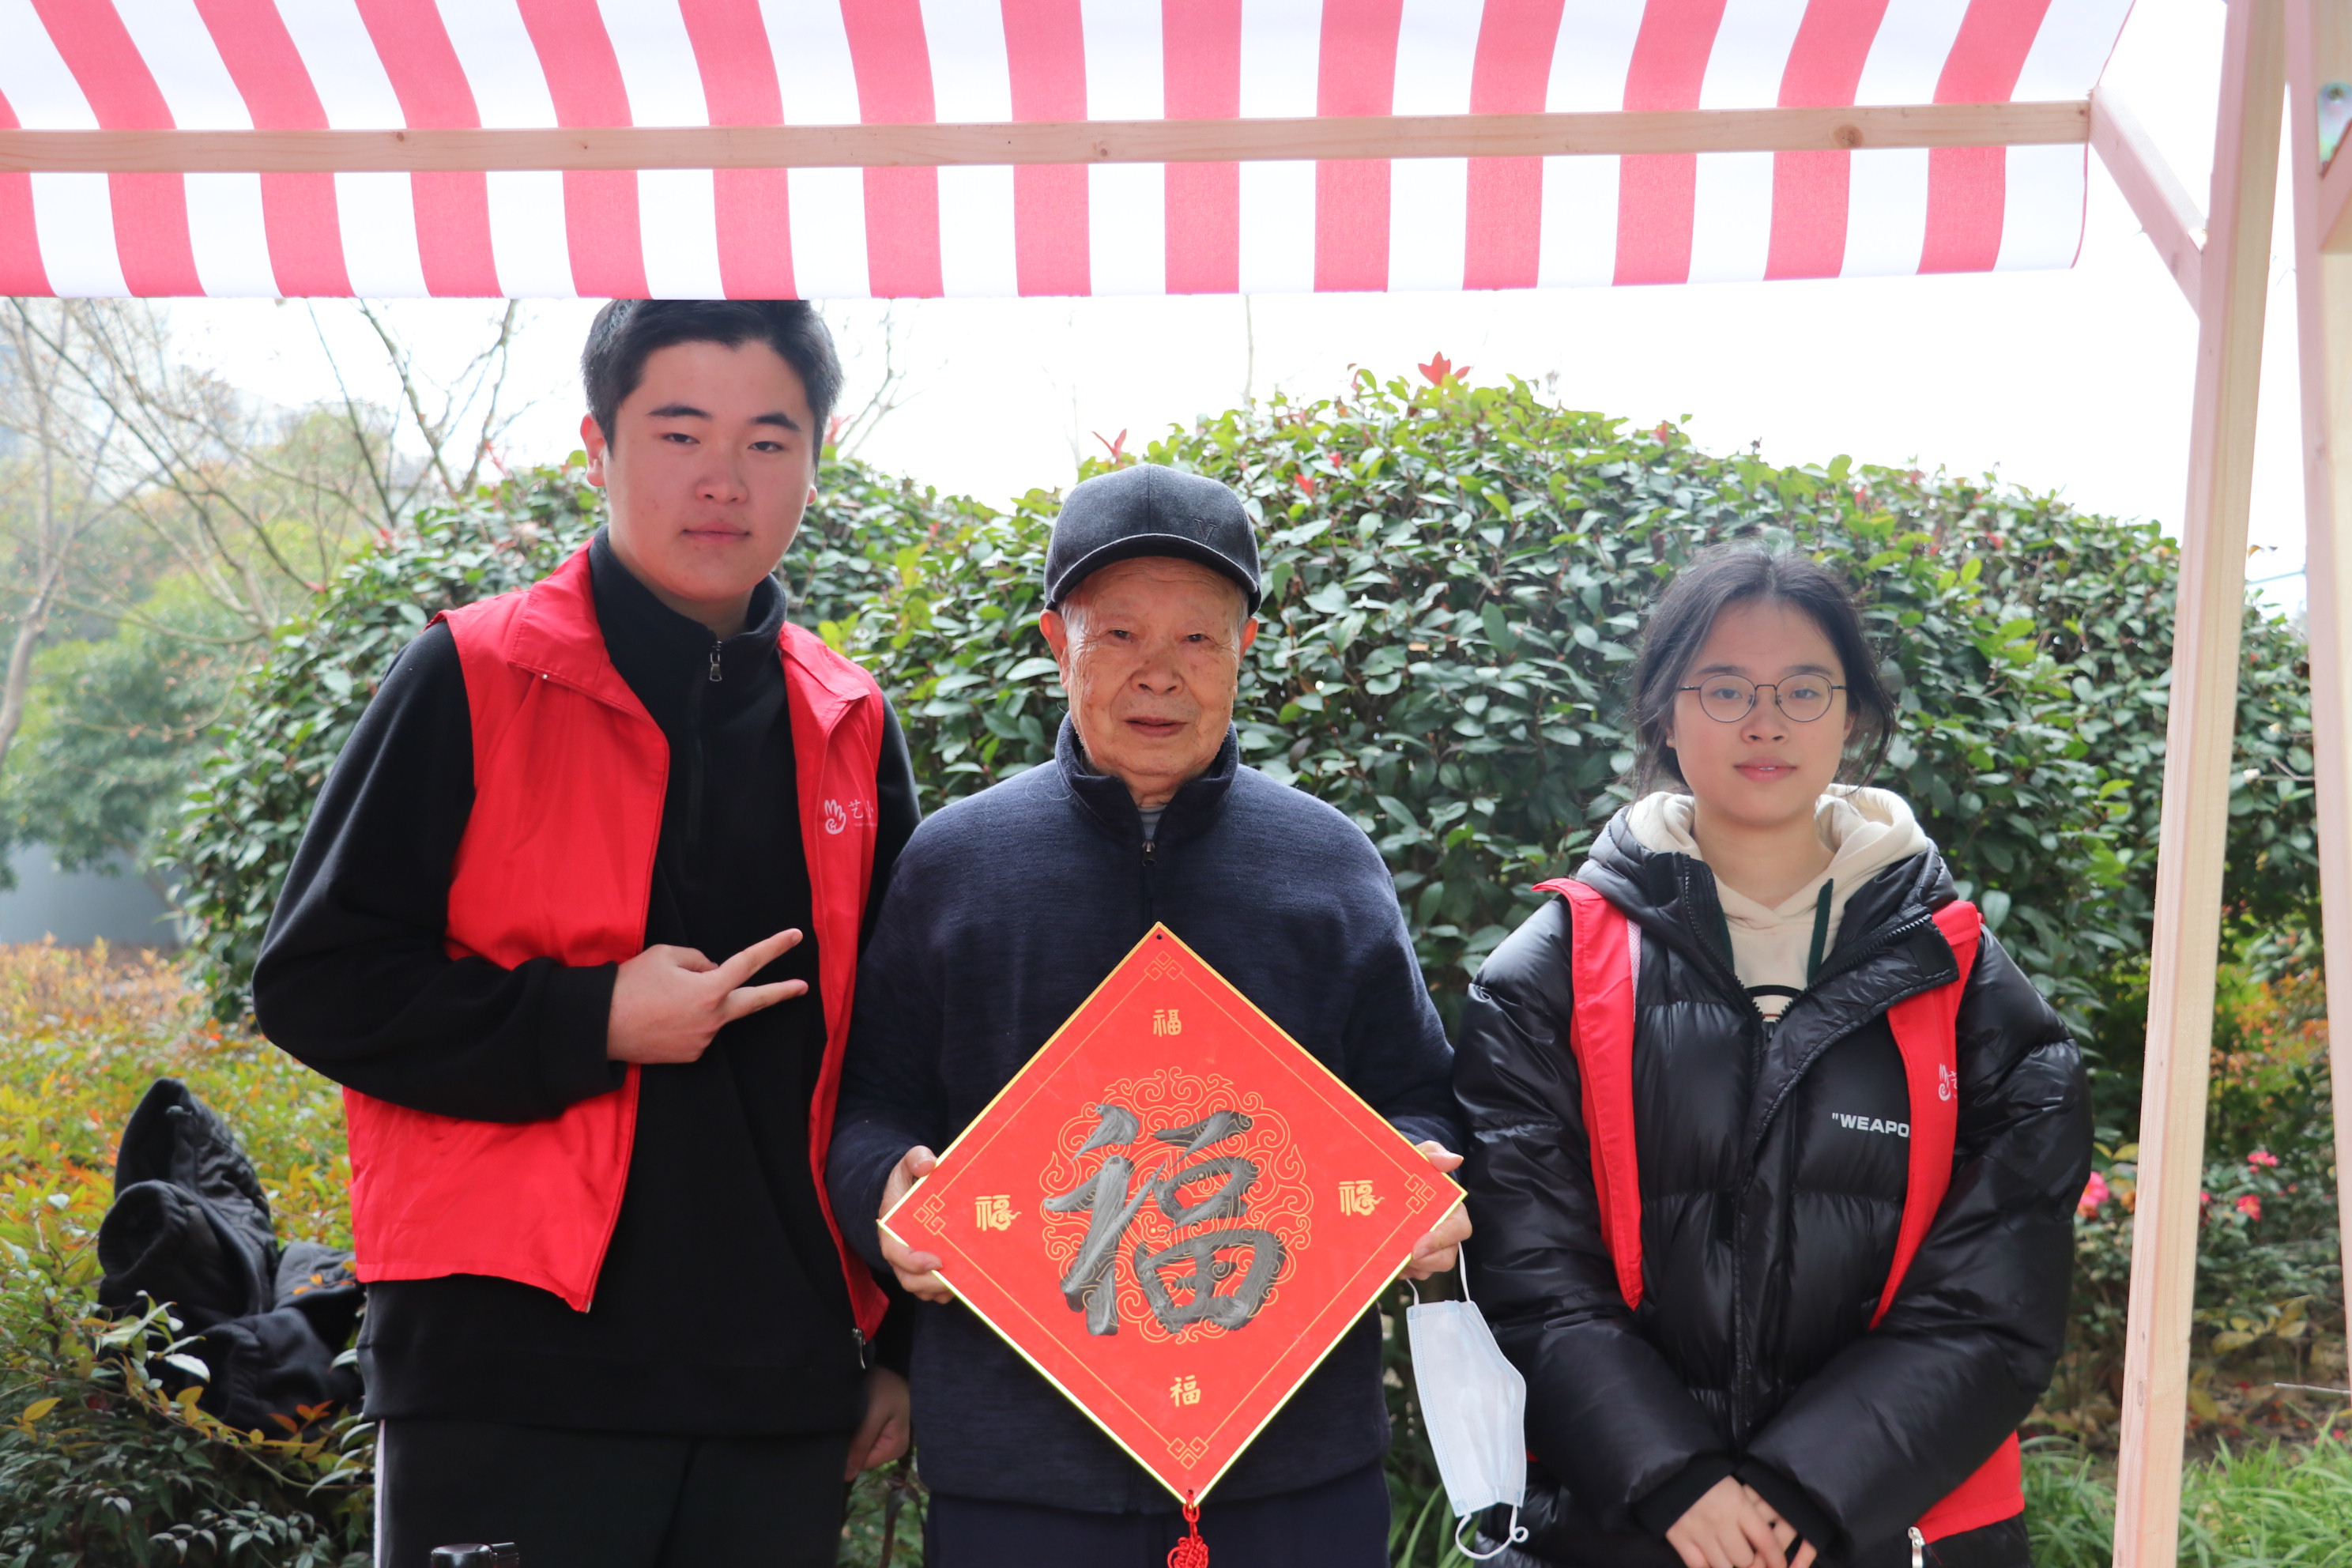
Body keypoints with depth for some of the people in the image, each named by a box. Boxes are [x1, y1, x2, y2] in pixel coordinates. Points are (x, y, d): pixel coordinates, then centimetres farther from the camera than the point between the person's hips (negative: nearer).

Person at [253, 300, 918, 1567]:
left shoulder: (851, 727, 8)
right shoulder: (474, 681, -3)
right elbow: (316, 980, -4)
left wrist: (899, 1336, 12)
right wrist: (592, 1024, -16)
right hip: (510, 1377, -4)